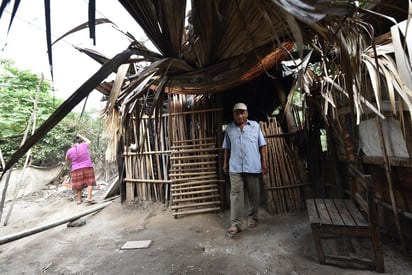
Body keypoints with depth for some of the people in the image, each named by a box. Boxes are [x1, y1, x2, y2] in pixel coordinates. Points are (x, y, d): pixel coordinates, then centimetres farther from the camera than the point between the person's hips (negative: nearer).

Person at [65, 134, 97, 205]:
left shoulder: (69, 151, 1)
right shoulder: (84, 145, -2)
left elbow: (67, 159, 19)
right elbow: (88, 141, 20)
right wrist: (80, 136, 28)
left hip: (76, 169, 2)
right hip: (87, 167, -2)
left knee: (79, 184, 10)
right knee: (90, 183, 0)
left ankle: (79, 200, 19)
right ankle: (89, 198, -10)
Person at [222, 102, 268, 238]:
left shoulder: (255, 126, 5)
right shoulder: (229, 128, 8)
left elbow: (262, 145, 5)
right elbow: (227, 148, 13)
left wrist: (264, 161, 0)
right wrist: (225, 163, 12)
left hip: (253, 166, 0)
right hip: (235, 167, 0)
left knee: (254, 194, 11)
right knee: (235, 194, -3)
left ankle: (252, 217, 32)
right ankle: (235, 224, 4)